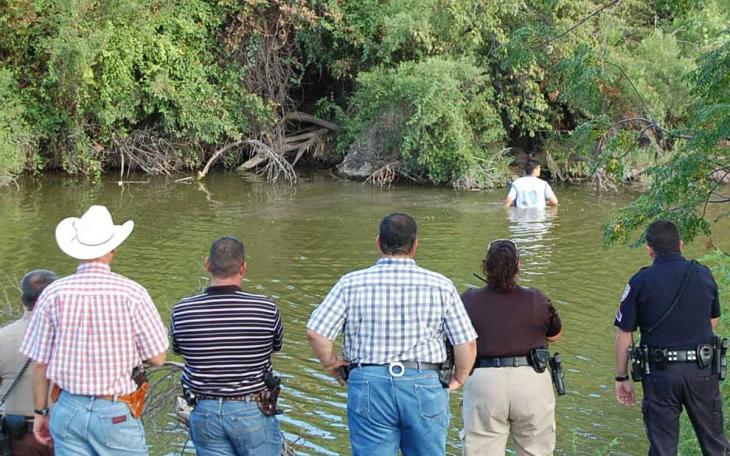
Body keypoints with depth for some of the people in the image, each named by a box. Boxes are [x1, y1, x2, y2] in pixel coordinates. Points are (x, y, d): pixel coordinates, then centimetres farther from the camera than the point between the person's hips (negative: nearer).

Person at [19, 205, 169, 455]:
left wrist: (40, 412, 13)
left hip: (69, 410, 3)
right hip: (117, 414, -2)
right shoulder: (131, 294, -10)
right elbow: (157, 358, -6)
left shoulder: (53, 294, -4)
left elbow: (40, 363, 1)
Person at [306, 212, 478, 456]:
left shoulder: (352, 283, -1)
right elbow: (466, 343, -3)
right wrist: (459, 378, 14)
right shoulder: (441, 286, -1)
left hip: (369, 387, 0)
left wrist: (331, 363, 11)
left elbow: (316, 332, -6)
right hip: (424, 387, 0)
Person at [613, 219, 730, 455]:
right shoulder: (704, 275, 1)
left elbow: (624, 335, -6)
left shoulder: (640, 282, -8)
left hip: (660, 373, -2)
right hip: (702, 370, 2)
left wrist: (621, 378, 2)